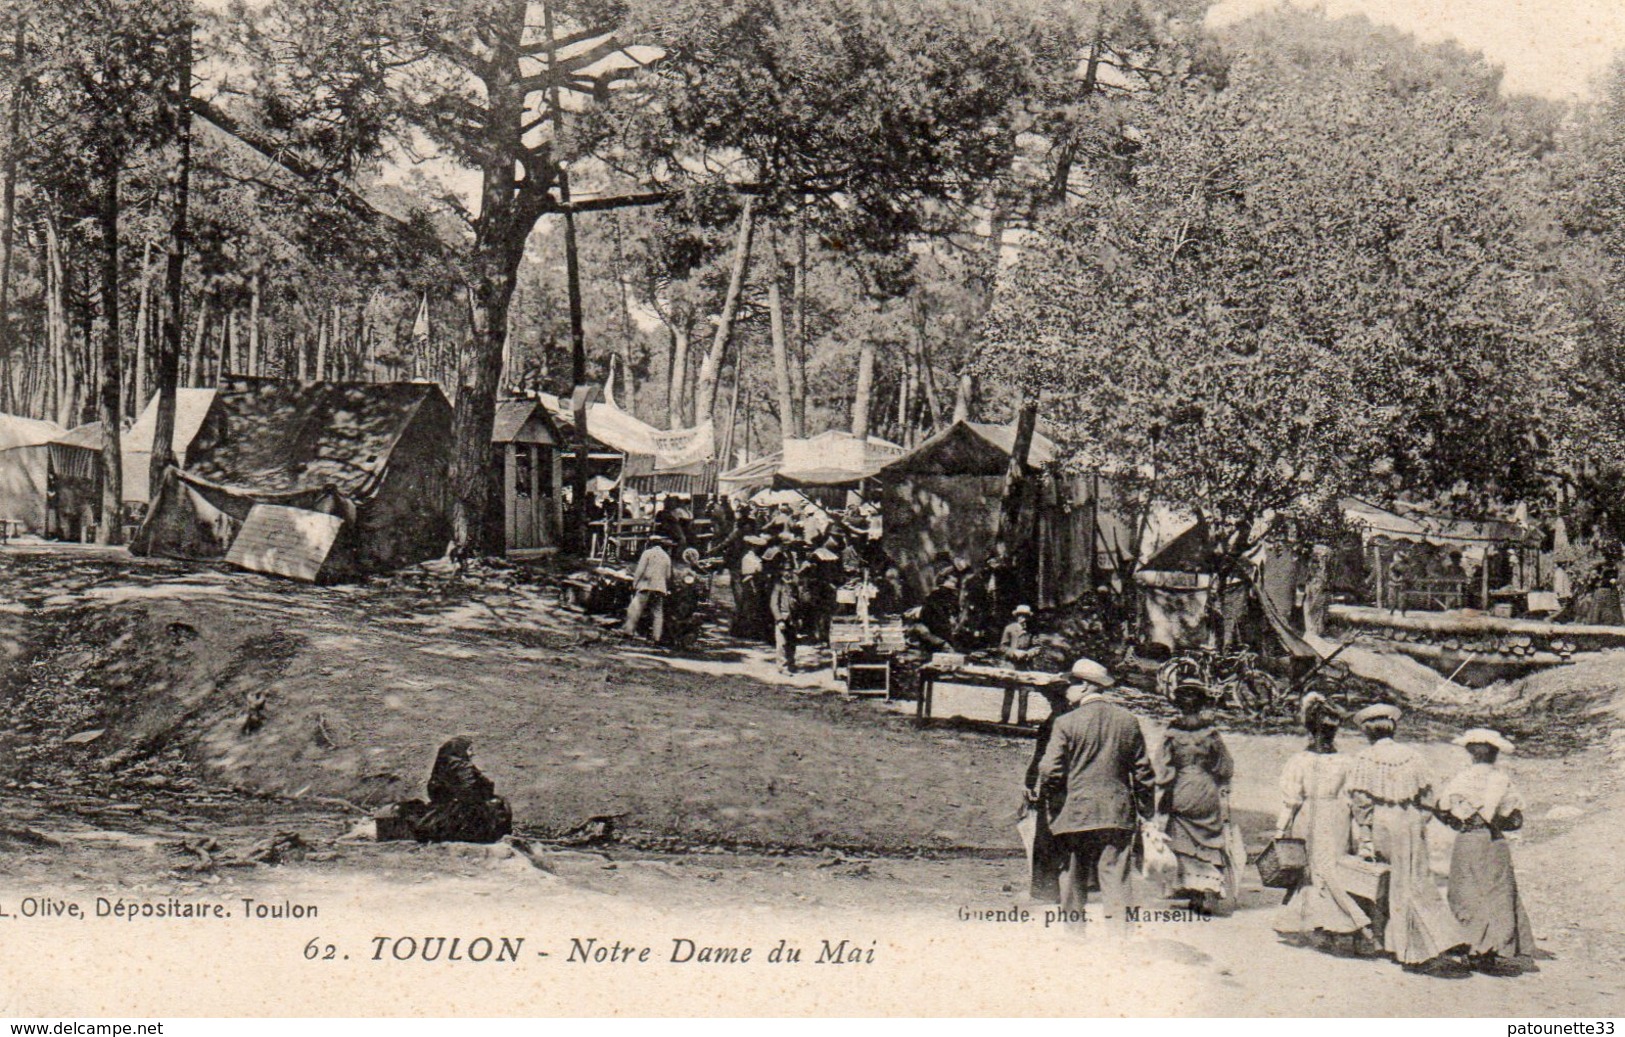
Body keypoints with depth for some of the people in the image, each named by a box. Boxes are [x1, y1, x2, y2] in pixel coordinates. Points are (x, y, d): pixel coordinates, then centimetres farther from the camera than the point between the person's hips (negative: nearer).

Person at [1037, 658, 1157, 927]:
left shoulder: (1066, 723, -7)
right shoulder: (1128, 720, 5)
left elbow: (1050, 772, -9)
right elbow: (1143, 772, 8)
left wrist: (1058, 796, 11)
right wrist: (1144, 812, 16)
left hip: (1075, 813, -2)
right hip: (1119, 814, 2)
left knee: (1073, 879, 10)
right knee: (1115, 879, 0)